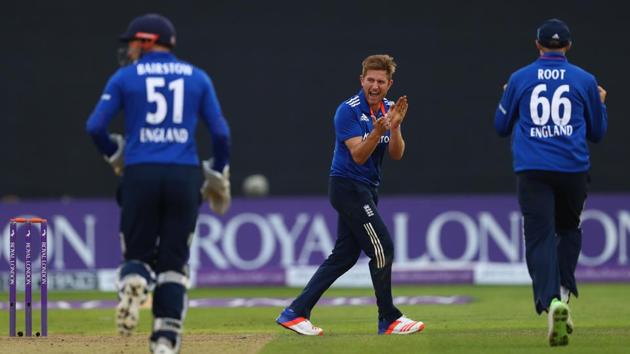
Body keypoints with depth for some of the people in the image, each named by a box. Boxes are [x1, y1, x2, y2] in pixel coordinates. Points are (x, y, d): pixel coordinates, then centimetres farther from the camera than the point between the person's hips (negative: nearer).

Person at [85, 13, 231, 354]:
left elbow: (95, 126, 0)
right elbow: (220, 132, 5)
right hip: (185, 176, 1)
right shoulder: (197, 77, 11)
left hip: (140, 175, -1)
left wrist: (113, 153, 19)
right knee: (173, 262, 8)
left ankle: (133, 282, -23)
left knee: (137, 254, 12)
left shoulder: (125, 77, 6)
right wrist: (218, 173, 20)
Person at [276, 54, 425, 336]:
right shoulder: (349, 110, -14)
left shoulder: (389, 110, 8)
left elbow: (396, 155, -1)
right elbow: (358, 155, -21)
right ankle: (389, 319, -1)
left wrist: (395, 126, -18)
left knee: (344, 255, 8)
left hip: (366, 190, 8)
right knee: (381, 248, -10)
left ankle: (295, 313, 10)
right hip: (348, 184, -8)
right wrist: (377, 130, -36)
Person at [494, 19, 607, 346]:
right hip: (573, 170, 1)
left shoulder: (519, 79, 6)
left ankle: (552, 300, -28)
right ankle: (563, 289, 14)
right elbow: (597, 132, 15)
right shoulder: (585, 80, 6)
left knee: (540, 237, -7)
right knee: (569, 229, 25)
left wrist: (508, 98, 34)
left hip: (532, 171, -1)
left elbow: (501, 126, 16)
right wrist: (600, 104, 33)